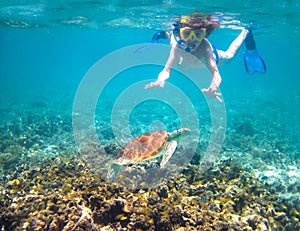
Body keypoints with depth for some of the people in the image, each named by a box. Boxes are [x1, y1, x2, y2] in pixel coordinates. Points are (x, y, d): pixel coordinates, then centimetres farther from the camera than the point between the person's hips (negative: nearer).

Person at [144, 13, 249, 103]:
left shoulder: (205, 46, -49)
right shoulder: (177, 47, -43)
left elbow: (216, 74, -56)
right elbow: (167, 69, -44)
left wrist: (213, 88, -79)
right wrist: (160, 80, -68)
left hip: (213, 55, -1)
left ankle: (244, 32, 52)